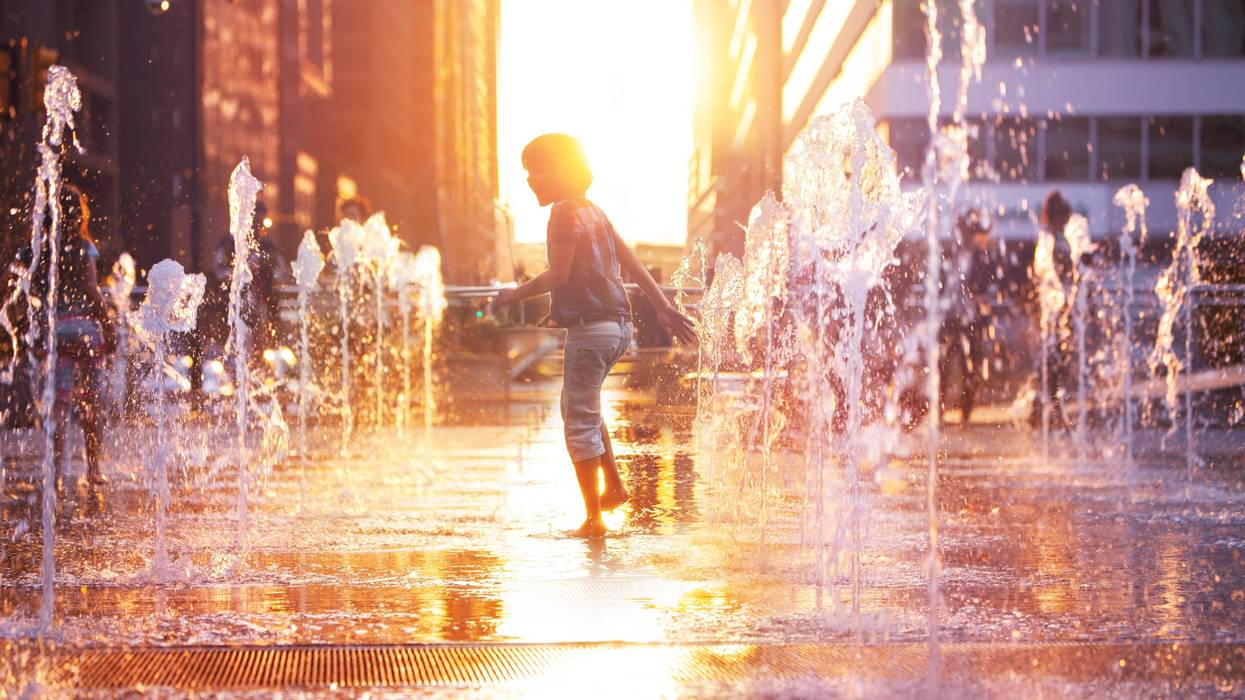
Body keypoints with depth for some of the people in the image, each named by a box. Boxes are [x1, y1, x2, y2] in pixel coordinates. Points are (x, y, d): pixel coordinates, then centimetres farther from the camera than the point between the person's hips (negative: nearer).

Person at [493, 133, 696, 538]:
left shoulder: (565, 214, -12)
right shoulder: (595, 213, 14)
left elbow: (559, 274, -19)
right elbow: (632, 264, 14)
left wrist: (516, 294, -6)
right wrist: (664, 308, 14)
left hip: (589, 329, -9)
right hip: (617, 326, 9)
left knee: (580, 422, -3)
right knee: (580, 407, 26)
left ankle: (593, 518, -2)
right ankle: (614, 485, 25)